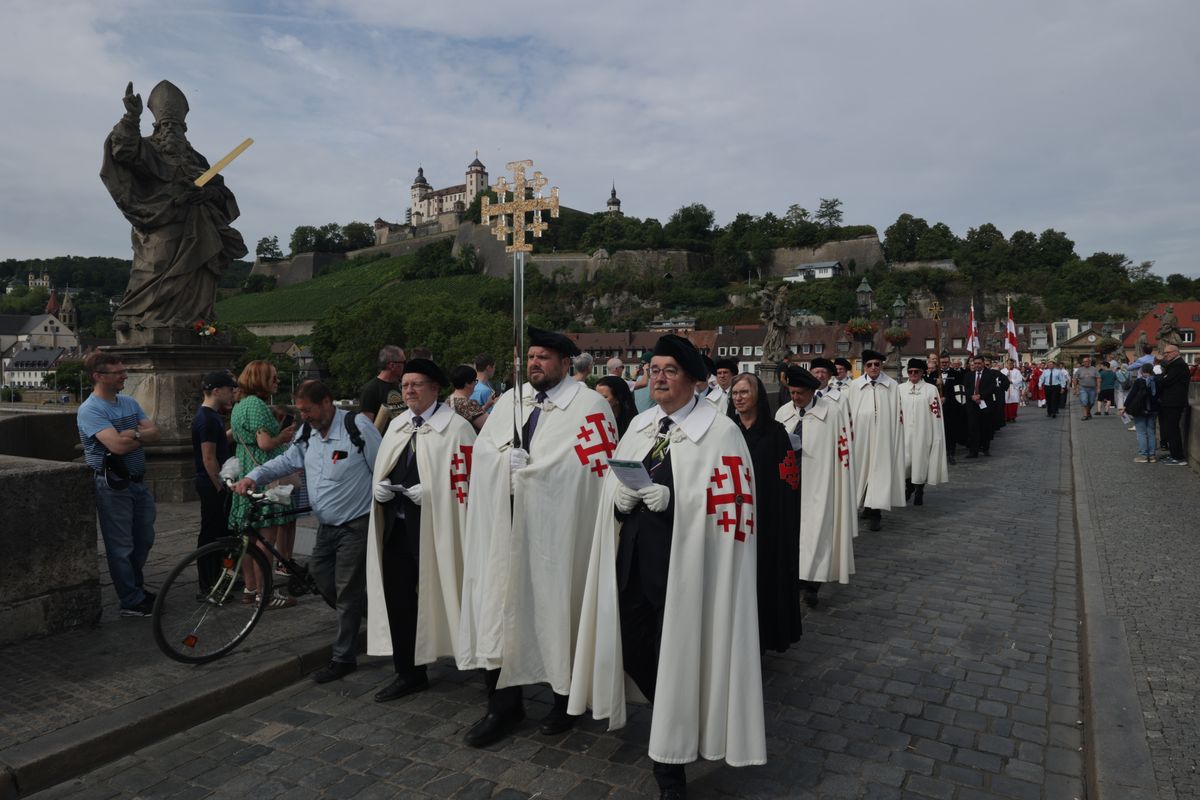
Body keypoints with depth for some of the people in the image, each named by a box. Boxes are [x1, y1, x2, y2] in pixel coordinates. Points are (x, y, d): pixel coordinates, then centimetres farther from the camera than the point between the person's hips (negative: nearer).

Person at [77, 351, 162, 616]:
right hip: (113, 487, -7)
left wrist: (132, 434, -18)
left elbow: (155, 433, 0)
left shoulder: (130, 402, 9)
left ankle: (136, 586, 37)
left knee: (144, 540, 19)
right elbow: (118, 445, -26)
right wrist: (143, 436, -9)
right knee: (121, 546, 3)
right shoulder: (90, 410, -14)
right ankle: (132, 602, 13)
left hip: (138, 482, 7)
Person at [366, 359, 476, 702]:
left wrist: (428, 492, -22)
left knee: (436, 597, 3)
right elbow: (382, 470, 21)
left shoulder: (456, 427, -7)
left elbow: (462, 484, -11)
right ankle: (408, 673, 25)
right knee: (397, 599, 10)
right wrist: (379, 486, 0)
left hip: (434, 529, -6)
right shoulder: (396, 424, 15)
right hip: (395, 527, 7)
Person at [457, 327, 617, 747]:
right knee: (501, 608, 8)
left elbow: (590, 466, -15)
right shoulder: (508, 401, 13)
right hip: (507, 526, 5)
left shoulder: (589, 405, -6)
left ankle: (566, 699, 29)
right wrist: (509, 458, -12)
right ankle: (504, 704, 24)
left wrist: (523, 465, -12)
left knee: (558, 612, 8)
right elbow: (483, 452, 9)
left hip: (558, 531, -5)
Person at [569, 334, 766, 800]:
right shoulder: (639, 426, 10)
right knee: (633, 652, 13)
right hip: (632, 560, 6)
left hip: (683, 565, -6)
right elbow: (613, 488, 15)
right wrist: (620, 499, -7)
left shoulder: (720, 432, -9)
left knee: (676, 658, 3)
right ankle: (675, 730, 42)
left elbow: (731, 506, -14)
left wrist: (672, 500, -23)